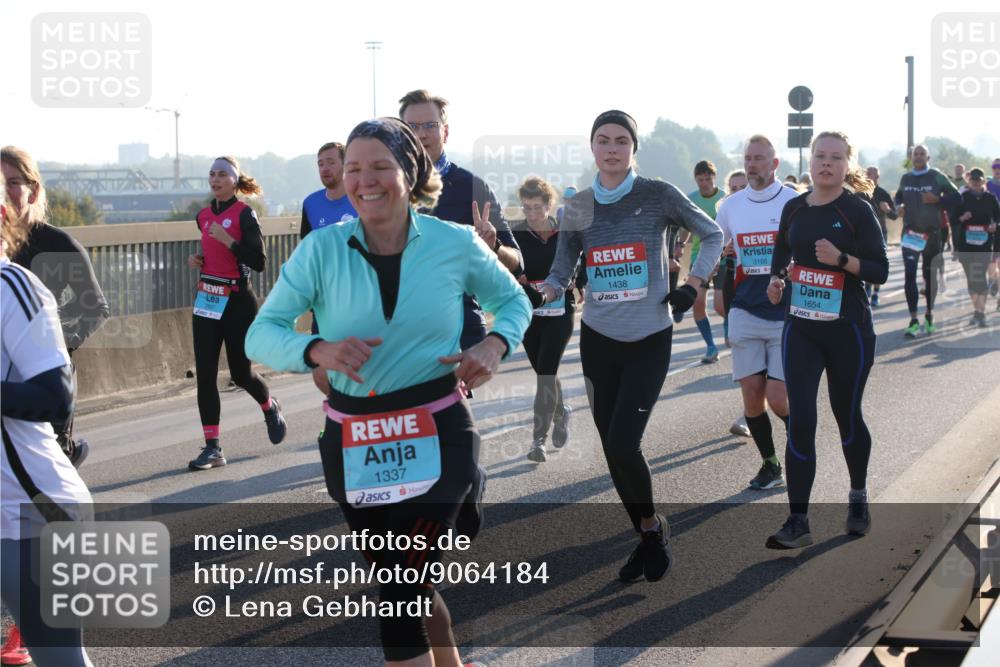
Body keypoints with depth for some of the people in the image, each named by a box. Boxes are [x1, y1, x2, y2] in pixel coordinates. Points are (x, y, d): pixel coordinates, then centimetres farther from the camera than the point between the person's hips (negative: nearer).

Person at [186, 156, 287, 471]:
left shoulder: (244, 214, -9)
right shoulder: (204, 215, 10)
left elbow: (258, 262, -15)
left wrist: (227, 240, -22)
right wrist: (198, 260, 7)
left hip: (237, 301, -6)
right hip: (206, 301, 6)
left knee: (240, 372, 4)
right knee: (205, 374, -3)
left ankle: (270, 408, 38)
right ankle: (212, 447, -1)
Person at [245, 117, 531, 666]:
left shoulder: (456, 243, -4)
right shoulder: (322, 249, -5)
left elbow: (513, 301, 12)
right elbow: (261, 334, -8)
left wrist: (496, 343, -10)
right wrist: (317, 350, -28)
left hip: (438, 434, -2)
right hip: (353, 441, 2)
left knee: (402, 585, -8)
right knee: (402, 582, 15)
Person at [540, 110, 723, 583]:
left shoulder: (658, 195, -6)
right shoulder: (578, 206, 3)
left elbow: (713, 235, 6)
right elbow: (562, 271, 3)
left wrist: (694, 283, -5)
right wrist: (544, 292, -18)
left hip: (649, 340, -4)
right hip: (598, 339, 4)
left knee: (622, 445, -14)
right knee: (612, 448, 6)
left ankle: (652, 525, 13)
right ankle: (647, 537, 24)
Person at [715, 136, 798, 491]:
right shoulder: (730, 206, 7)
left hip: (786, 315, -4)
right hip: (745, 313, 4)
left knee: (778, 399, -8)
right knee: (752, 395, 2)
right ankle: (770, 465, 20)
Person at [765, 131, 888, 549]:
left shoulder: (857, 211, -8)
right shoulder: (794, 209, 5)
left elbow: (880, 271, -10)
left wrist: (841, 258, -25)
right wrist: (777, 279, 5)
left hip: (848, 330, -3)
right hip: (801, 329, 3)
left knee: (847, 417, 12)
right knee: (800, 422, -7)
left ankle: (858, 498, 37)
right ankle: (798, 522, -7)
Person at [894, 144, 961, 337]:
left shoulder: (937, 177, -2)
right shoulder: (905, 178, 8)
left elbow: (956, 197, 0)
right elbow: (899, 196, 24)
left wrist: (937, 200, -15)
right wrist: (899, 206, 2)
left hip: (932, 233, -1)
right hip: (910, 233, 2)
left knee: (930, 275, 10)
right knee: (909, 275, -11)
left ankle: (929, 316, 27)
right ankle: (914, 321, -10)